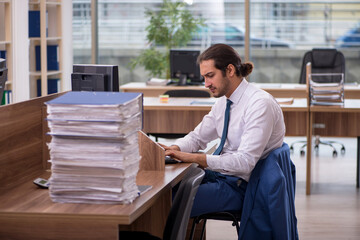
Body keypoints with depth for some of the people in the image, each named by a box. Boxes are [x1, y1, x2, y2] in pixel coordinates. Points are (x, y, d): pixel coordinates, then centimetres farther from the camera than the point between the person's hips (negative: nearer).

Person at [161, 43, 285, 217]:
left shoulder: (260, 104, -18)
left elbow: (245, 162, -26)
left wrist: (195, 158, -31)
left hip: (239, 185, -8)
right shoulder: (223, 102, 8)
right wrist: (175, 149, -3)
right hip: (218, 173, 9)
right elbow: (198, 137, 20)